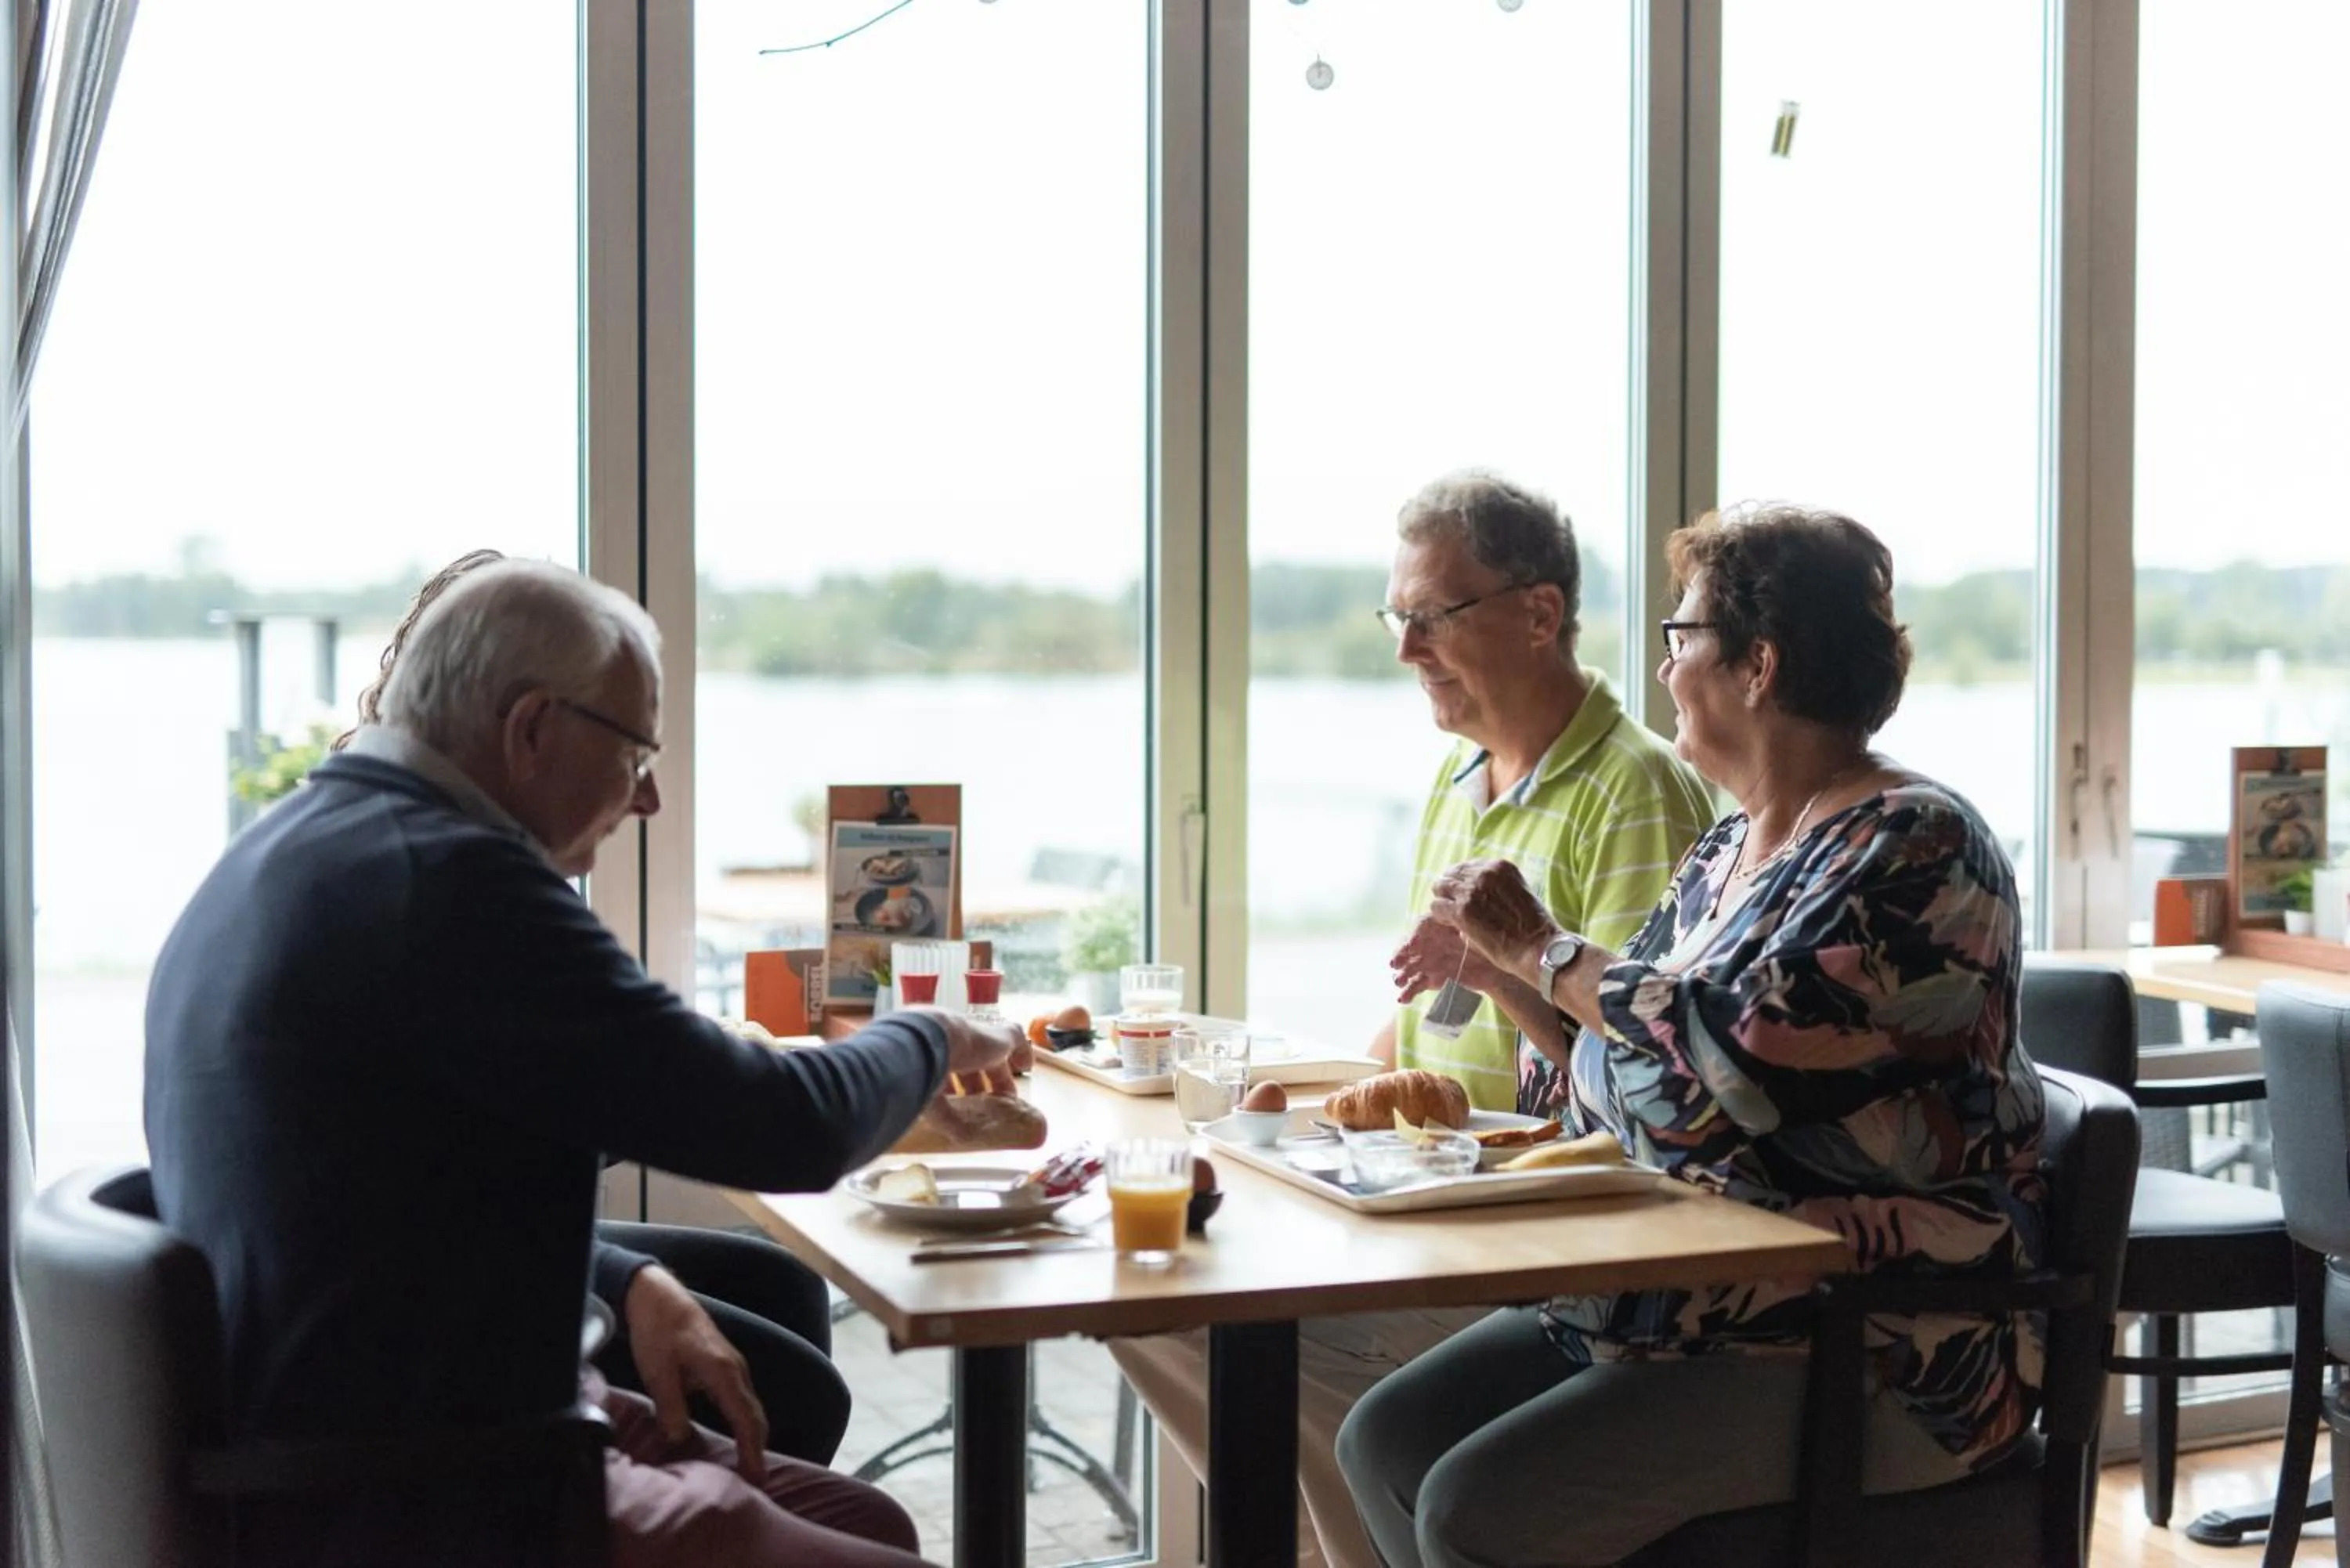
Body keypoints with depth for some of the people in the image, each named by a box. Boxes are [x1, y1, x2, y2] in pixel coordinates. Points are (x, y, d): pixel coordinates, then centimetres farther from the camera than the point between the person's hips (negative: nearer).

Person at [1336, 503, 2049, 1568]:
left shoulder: (1912, 845, -14)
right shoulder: (1731, 849, 14)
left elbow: (1739, 1051, -26)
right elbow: (1631, 1062, 19)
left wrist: (1539, 948, -14)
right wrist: (1491, 961, 11)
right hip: (1679, 1307, 9)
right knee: (1386, 1441, -1)